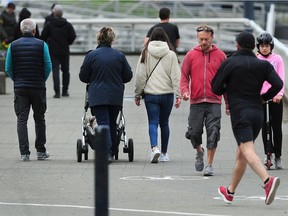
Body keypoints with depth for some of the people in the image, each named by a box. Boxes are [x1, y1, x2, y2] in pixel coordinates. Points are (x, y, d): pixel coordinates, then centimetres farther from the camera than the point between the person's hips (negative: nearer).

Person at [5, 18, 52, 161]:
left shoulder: (13, 45, 1)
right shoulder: (41, 45, -3)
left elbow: (8, 68, 1)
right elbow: (48, 66, -4)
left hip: (20, 88, 0)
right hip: (38, 88, 0)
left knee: (21, 120, 1)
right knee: (39, 119, 12)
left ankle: (24, 153, -7)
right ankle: (41, 151, 15)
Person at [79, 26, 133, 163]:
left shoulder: (91, 55, -6)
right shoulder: (119, 56, 0)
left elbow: (83, 77, 0)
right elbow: (128, 76, 7)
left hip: (97, 96, -3)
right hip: (116, 97, 3)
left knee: (103, 124, -6)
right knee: (112, 125, 15)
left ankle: (106, 153, -23)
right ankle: (112, 152, 21)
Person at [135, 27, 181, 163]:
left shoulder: (145, 53, -2)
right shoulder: (171, 54, -4)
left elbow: (140, 76, 0)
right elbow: (175, 76, -5)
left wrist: (137, 94, 9)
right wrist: (178, 95, -2)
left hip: (150, 94, -1)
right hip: (167, 94, 1)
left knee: (153, 123, -1)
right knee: (164, 123, 14)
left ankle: (154, 148, -25)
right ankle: (164, 153, 22)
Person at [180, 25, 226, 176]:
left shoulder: (220, 55, 6)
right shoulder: (191, 55, 6)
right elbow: (184, 76, 8)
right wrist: (184, 91, -11)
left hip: (214, 102, -1)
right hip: (196, 101, 1)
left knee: (213, 134, -7)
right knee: (194, 132, 1)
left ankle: (209, 165, 1)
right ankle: (199, 152, 32)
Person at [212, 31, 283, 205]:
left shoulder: (229, 63, -1)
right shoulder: (263, 65, 8)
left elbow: (216, 88, 0)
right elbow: (278, 84, -5)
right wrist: (264, 98, 10)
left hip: (239, 111, -5)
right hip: (257, 111, 5)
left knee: (248, 150, -18)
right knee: (241, 153, 18)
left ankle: (268, 180, -42)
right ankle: (230, 191, 30)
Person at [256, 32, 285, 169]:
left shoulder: (277, 59, 3)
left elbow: (280, 78, -3)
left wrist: (279, 94, -17)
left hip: (275, 97, -1)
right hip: (260, 96, 1)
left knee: (276, 127, 1)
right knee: (264, 127, 1)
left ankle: (278, 156, 9)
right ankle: (268, 154, 10)